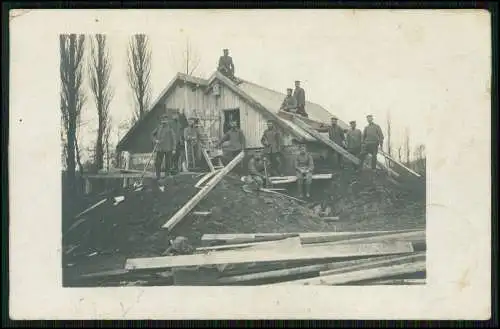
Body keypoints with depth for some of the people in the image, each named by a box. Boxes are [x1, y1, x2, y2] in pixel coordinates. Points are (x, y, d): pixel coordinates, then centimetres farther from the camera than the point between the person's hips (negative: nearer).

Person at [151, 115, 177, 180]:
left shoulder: (170, 128, -4)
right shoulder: (159, 128, 7)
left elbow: (174, 139, -4)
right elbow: (152, 134, 21)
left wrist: (174, 149, -10)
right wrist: (155, 140, 0)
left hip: (168, 149, -3)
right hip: (160, 149, 3)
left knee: (168, 163, 1)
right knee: (157, 163, -2)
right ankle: (157, 177, 7)